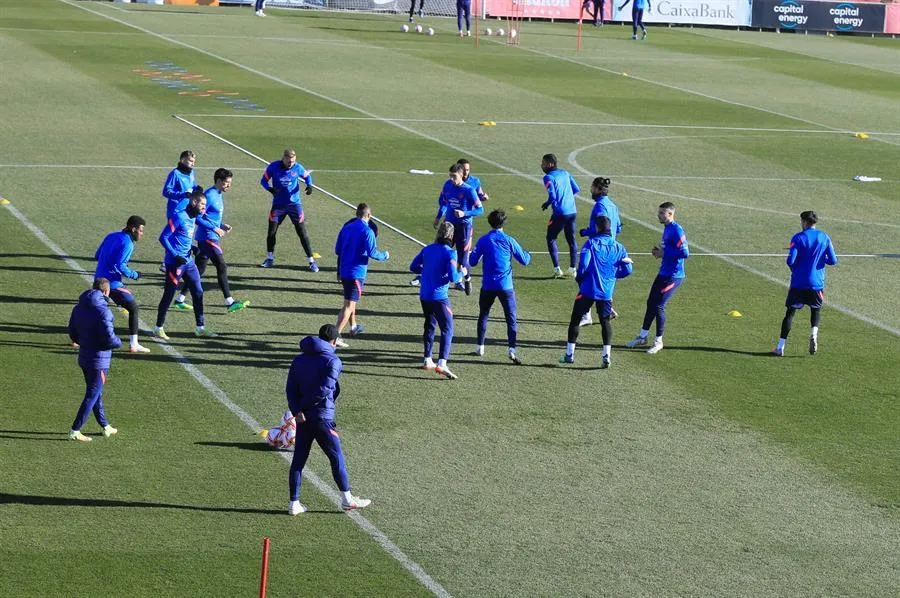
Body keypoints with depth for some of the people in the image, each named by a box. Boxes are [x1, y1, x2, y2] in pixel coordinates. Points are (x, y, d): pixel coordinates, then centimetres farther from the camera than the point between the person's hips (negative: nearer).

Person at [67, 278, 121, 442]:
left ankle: (106, 427, 33)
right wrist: (118, 342, -3)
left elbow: (72, 333, 11)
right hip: (99, 360, -8)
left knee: (96, 393, 20)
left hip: (84, 358, 8)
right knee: (92, 396, 0)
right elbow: (109, 339, -23)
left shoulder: (78, 308, 5)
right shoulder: (103, 311, -20)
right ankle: (75, 430, -2)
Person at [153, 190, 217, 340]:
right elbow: (163, 237, -17)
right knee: (168, 295, -1)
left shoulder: (193, 218, 10)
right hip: (175, 263, -8)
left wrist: (193, 248, 5)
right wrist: (175, 255, -22)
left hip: (188, 262, 8)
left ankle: (200, 327, 14)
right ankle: (158, 328, 10)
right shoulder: (179, 217, -16)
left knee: (198, 292, 7)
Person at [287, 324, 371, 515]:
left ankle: (294, 503, 9)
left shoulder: (299, 360, 11)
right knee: (336, 458, 7)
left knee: (298, 460, 9)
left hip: (302, 418, 5)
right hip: (322, 417, -5)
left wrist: (297, 409, -10)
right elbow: (324, 389, -19)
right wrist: (309, 403, -5)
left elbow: (290, 388, 0)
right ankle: (347, 499, 14)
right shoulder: (332, 361, -8)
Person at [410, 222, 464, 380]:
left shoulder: (427, 249, 6)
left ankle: (428, 360, 27)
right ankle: (442, 364, -18)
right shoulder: (449, 253, -13)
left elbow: (413, 267, 13)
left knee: (430, 326, 22)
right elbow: (453, 278, -17)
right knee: (447, 329, -5)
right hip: (439, 297, -7)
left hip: (424, 296, 7)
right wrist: (462, 272, 2)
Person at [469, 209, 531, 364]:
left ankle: (480, 347, 22)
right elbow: (524, 260, 2)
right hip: (505, 286, -1)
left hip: (488, 286, 1)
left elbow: (473, 261, 2)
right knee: (511, 318, 1)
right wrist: (528, 255, 25)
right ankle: (511, 349, -13)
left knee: (483, 315, 19)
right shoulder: (509, 241, -3)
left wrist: (472, 253, 23)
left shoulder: (483, 241, -2)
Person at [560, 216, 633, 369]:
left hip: (588, 290, -3)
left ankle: (569, 354, 14)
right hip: (607, 292, 3)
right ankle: (606, 355, 1)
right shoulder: (618, 247, 4)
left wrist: (579, 277, 2)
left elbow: (584, 264, -17)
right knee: (606, 322, 13)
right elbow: (627, 270, 5)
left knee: (575, 319, 11)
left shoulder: (591, 243, -7)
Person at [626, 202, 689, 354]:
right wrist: (659, 251, 4)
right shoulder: (667, 228, 11)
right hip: (664, 273, 10)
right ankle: (642, 337, 27)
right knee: (651, 302, 14)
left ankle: (658, 341, 7)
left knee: (659, 306, -6)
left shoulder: (676, 230, -19)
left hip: (673, 276, -10)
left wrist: (663, 254, -18)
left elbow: (685, 253, -25)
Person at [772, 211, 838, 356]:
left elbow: (790, 261, -14)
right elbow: (833, 261, 0)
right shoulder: (825, 238, 2)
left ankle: (780, 347, 1)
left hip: (798, 283, -2)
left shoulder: (798, 238, -6)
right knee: (815, 311, 20)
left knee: (790, 313, 4)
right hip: (817, 283, 2)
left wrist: (794, 269, 8)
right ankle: (813, 334, -8)